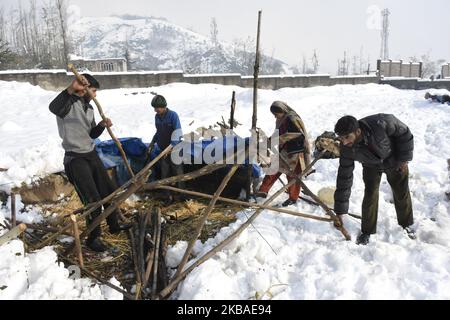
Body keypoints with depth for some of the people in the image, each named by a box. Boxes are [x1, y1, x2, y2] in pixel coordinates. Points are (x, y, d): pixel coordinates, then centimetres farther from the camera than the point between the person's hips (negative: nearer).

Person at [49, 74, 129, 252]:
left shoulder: (89, 107, 13)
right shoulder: (69, 102, -14)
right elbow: (53, 108, -39)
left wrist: (102, 125, -4)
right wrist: (71, 89, -47)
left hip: (91, 154, 9)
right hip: (75, 159, -9)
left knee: (109, 191, 14)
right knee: (92, 199, -10)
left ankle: (114, 226, 32)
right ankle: (93, 238, 8)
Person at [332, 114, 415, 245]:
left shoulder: (380, 123, -41)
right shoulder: (346, 149, -30)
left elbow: (404, 132, -21)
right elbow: (344, 178, -23)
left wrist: (404, 158, -17)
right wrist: (339, 211, -21)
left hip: (395, 162, 0)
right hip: (371, 166, 1)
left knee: (402, 193, 10)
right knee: (370, 196, -8)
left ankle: (406, 224, 35)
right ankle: (367, 232, 12)